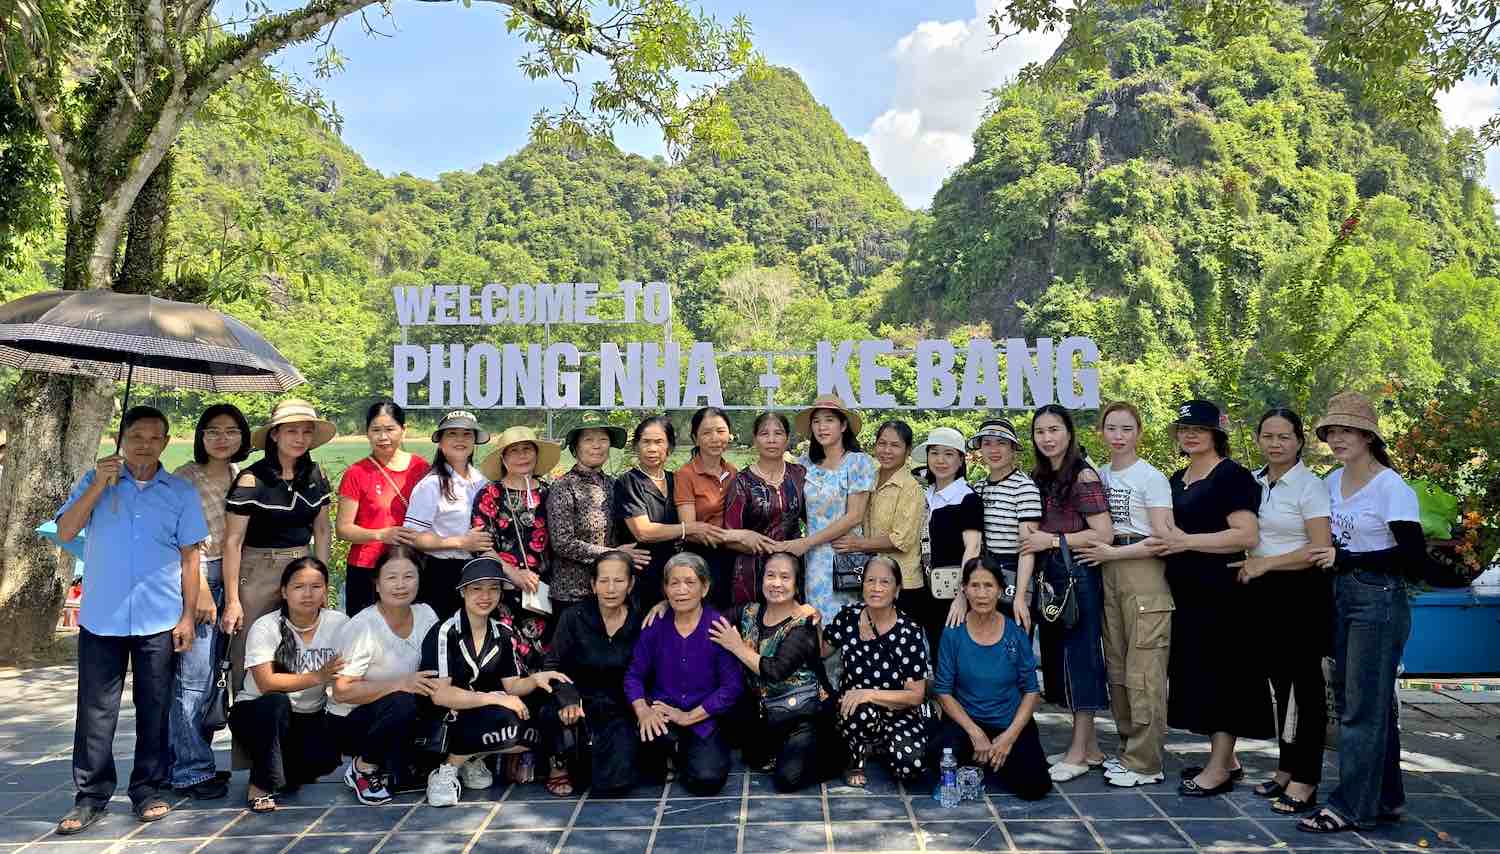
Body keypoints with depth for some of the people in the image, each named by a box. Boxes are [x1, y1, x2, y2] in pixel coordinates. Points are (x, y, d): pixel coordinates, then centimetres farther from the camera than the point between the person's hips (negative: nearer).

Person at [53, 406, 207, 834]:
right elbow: (64, 532, -5)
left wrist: (188, 615, 0)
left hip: (158, 621, 0)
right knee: (96, 709, 3)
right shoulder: (95, 481, 5)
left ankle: (147, 790, 18)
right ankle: (91, 795, 13)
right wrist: (99, 486, -15)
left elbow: (189, 557, 5)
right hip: (101, 618, 0)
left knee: (153, 709, 7)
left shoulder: (180, 492, 4)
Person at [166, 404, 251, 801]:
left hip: (226, 579, 7)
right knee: (192, 677, -5)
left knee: (209, 676, 12)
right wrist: (202, 590, -14)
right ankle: (191, 771, 3)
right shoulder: (185, 477, -8)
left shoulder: (241, 475, 10)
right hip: (193, 578, -7)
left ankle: (195, 759, 23)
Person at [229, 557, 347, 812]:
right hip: (256, 713, -2)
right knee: (277, 703, -36)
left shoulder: (338, 623, -6)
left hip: (309, 718, 2)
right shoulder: (265, 627, -13)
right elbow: (267, 684, -26)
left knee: (327, 755, -27)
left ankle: (287, 774, 10)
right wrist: (318, 677, -35)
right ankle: (261, 784, -14)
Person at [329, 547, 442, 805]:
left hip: (402, 719, 6)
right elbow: (342, 692, -23)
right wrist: (400, 684, -33)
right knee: (402, 704, -35)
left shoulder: (425, 614, -3)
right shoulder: (362, 627, -19)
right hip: (351, 722, -6)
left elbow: (436, 672, 3)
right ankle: (363, 769, -7)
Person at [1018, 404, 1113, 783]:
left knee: (1079, 654, -1)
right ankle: (1090, 746, 22)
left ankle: (1079, 751, 8)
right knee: (1058, 654, 11)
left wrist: (1053, 541, -14)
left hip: (1078, 576, -8)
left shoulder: (1084, 476, -11)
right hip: (1049, 577, 8)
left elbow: (1103, 534, -15)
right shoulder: (1038, 478, 12)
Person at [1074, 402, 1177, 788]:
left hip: (1143, 572, -7)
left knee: (1143, 669, -6)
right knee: (1116, 666, 10)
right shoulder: (1098, 476, 13)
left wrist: (1113, 553, -13)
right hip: (1108, 573, 7)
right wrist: (1097, 551, 2)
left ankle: (1144, 763, 0)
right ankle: (1129, 749, 21)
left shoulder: (1151, 477, -6)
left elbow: (1163, 539, -11)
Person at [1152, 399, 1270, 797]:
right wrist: (1165, 542, 10)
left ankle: (1219, 770, 4)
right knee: (1196, 672, 11)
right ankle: (1223, 758, 23)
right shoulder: (1178, 479, 16)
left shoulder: (1232, 476, -9)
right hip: (1187, 592, 9)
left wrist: (1186, 541, -20)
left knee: (1220, 673, -3)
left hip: (1221, 594, -8)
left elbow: (1247, 535, -19)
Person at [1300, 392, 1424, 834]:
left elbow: (1414, 556, -17)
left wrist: (1347, 560, -19)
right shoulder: (1332, 482, 9)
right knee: (1362, 702, 14)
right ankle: (1386, 798, 26)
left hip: (1380, 602, -8)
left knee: (1362, 707, -3)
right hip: (1343, 597, 8)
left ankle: (1351, 806, 4)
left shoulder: (1392, 488, -13)